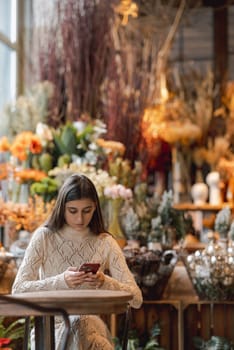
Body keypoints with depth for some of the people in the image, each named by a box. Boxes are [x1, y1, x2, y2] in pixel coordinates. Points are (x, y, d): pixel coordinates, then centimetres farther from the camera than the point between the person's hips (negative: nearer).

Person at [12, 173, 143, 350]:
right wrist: (61, 281, -25)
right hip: (50, 327, -1)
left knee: (79, 325, -34)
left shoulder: (105, 243, 2)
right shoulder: (44, 237, -1)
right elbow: (18, 290, -10)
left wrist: (105, 283, -22)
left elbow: (136, 299, -2)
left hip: (91, 327, 1)